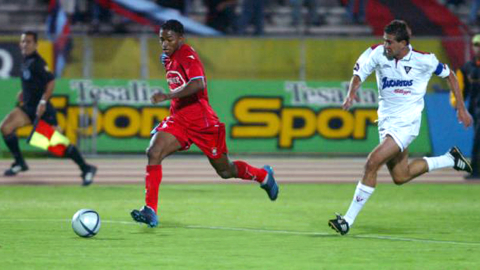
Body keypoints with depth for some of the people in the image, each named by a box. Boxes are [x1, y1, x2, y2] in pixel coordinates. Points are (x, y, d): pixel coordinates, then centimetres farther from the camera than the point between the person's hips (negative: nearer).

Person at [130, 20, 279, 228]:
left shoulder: (188, 57, -18)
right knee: (153, 153, -19)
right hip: (178, 119, 7)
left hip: (201, 121, -7)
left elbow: (198, 84, -36)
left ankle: (263, 176, 40)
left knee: (225, 170, 9)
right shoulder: (169, 59, 9)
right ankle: (150, 211, -22)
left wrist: (167, 96, -40)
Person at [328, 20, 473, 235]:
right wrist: (351, 93, -29)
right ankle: (450, 159, 35)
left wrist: (461, 109, 5)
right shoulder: (377, 53, -6)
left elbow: (449, 76, 4)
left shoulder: (424, 60, -11)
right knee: (400, 177, 14)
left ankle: (349, 219, -15)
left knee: (372, 163, -19)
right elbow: (358, 74, -6)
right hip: (386, 119, 6)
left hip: (407, 122, -6)